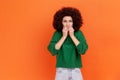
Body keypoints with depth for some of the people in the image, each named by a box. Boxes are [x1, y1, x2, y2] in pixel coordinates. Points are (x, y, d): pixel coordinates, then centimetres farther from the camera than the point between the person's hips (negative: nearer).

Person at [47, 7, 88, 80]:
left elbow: (83, 50, -14)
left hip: (75, 70, 0)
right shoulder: (57, 34, -3)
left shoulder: (78, 33, -2)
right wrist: (64, 36, -15)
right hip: (61, 70, 0)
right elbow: (53, 50, -13)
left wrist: (72, 36, -16)